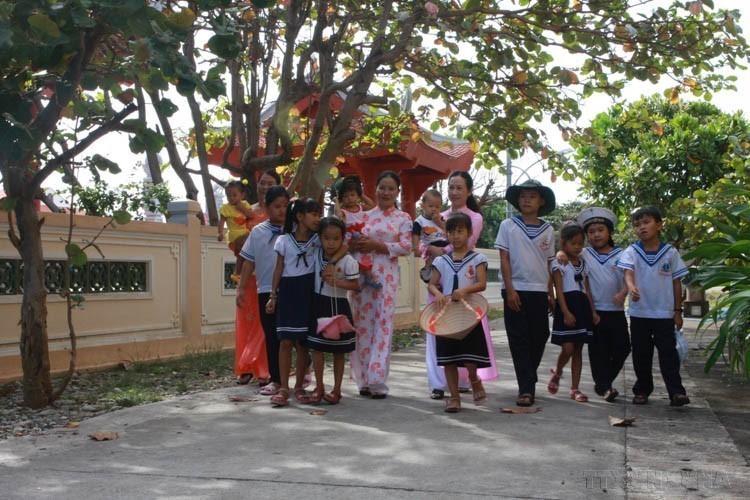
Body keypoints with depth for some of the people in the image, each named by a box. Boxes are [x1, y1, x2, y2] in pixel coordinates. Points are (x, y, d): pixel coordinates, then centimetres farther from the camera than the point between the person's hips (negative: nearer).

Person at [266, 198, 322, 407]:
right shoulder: (284, 240, 0)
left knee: (303, 342, 5)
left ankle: (299, 386, 16)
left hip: (308, 291, 1)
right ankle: (283, 388, 2)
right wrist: (273, 296, 1)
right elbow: (279, 269, 3)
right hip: (288, 290, -1)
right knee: (285, 341, -3)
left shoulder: (318, 239, 4)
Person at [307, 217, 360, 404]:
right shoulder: (316, 255, -1)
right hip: (318, 304, 4)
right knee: (316, 347, 3)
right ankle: (319, 387, 14)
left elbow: (355, 285, -14)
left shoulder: (348, 261, -14)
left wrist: (336, 282, -25)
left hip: (338, 306, -3)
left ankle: (336, 389, 17)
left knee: (338, 350, 7)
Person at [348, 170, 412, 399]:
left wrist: (377, 245, -12)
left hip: (386, 275, -3)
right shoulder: (365, 216, 15)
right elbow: (351, 241, 14)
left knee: (383, 325, -6)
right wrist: (355, 244, -9)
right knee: (362, 324, 2)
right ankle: (363, 379, 10)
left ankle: (378, 381, -3)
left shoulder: (403, 218, 7)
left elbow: (406, 247, -5)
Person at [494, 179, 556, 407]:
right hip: (516, 290, -3)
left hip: (539, 291, 3)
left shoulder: (548, 230, 9)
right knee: (519, 340, -4)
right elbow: (504, 259, -3)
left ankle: (528, 381, 24)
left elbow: (548, 264, 13)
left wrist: (551, 294, 11)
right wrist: (510, 290, -11)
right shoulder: (508, 226, 1)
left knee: (538, 338, 6)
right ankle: (526, 388, -3)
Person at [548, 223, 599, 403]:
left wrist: (593, 311, 6)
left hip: (582, 307, 6)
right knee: (567, 348, -12)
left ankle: (575, 388, 10)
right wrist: (566, 312, -18)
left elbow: (587, 289, 16)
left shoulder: (583, 264, 15)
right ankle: (557, 373, 18)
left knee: (578, 349, 6)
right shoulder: (559, 264, -2)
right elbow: (559, 290, -9)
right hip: (566, 307, -6)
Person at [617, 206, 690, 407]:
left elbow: (676, 283, 5)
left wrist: (678, 310, 5)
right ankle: (642, 390, 20)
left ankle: (676, 391, 2)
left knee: (668, 353, -1)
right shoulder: (631, 252, -1)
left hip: (664, 314, -1)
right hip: (639, 313, 1)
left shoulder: (670, 253, 0)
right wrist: (631, 287, -40)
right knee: (641, 354, 9)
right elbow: (628, 273, -18)